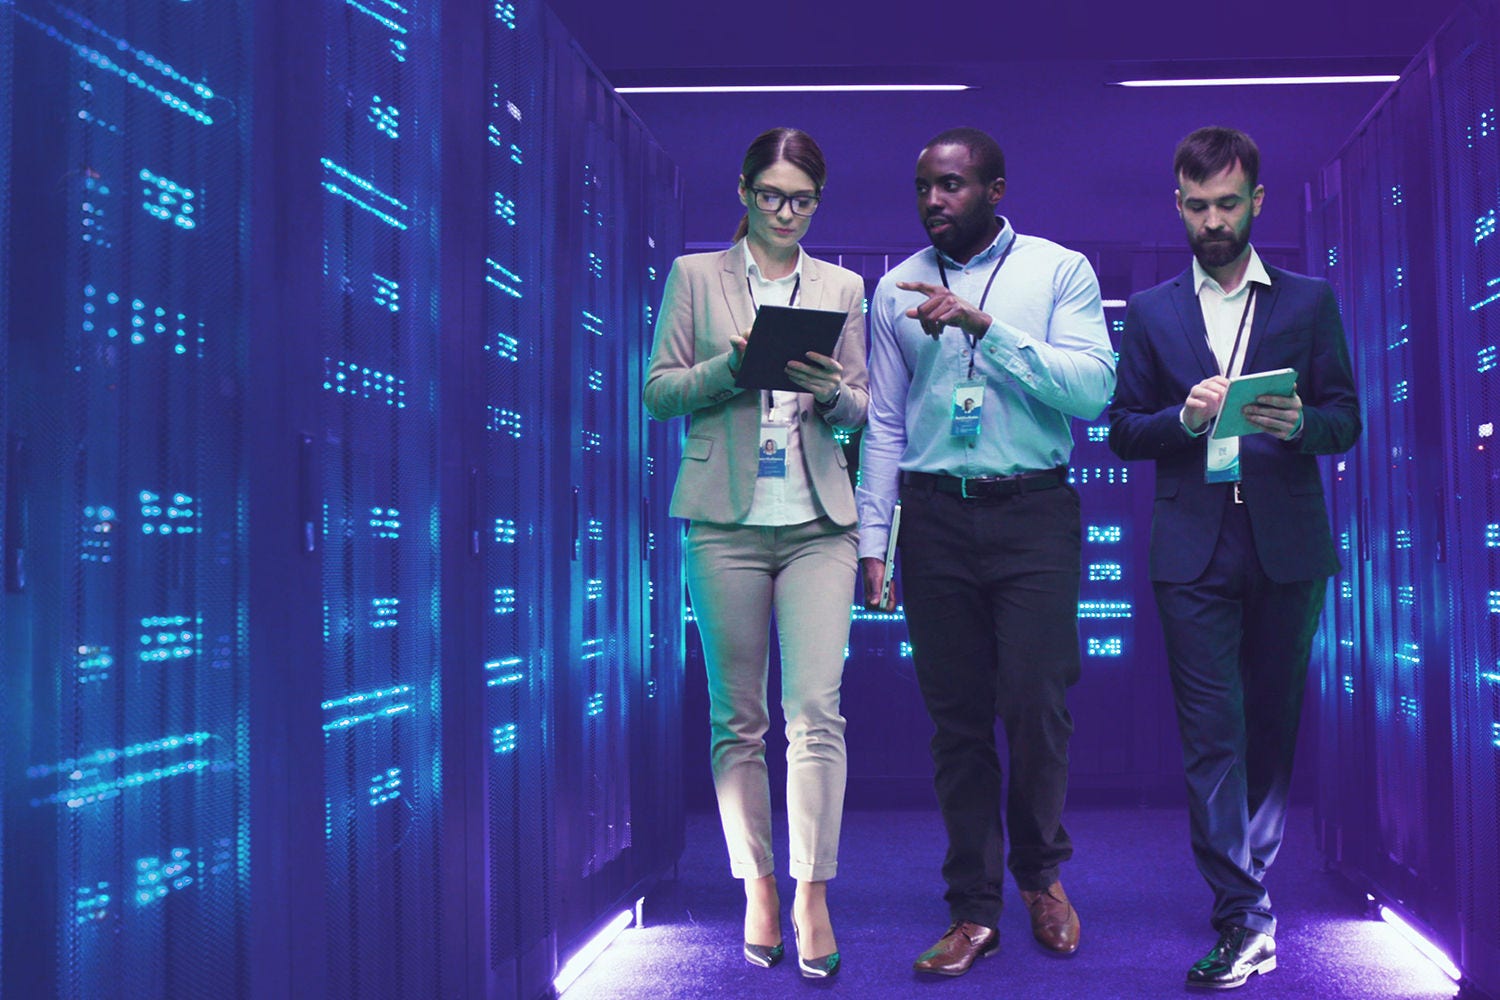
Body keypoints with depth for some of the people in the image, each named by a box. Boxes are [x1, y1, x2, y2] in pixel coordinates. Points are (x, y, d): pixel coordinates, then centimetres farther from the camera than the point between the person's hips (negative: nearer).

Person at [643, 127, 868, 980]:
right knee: (738, 718, 3)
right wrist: (733, 365, -12)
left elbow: (861, 408, 14)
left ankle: (813, 894, -4)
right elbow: (659, 390, 5)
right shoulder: (695, 277, 10)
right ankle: (759, 888, 15)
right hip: (727, 520, 0)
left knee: (817, 711, -9)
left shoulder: (842, 287, 15)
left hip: (818, 523, 1)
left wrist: (830, 392, -9)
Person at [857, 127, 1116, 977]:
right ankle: (975, 909, 15)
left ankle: (1041, 871, 22)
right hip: (936, 516, 2)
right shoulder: (896, 290, 11)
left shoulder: (1060, 270, 3)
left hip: (1033, 510, -2)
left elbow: (1093, 389, -10)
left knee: (1036, 704, -5)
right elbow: (884, 423, 11)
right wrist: (873, 540, 5)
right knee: (957, 717, 4)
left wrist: (983, 325, -17)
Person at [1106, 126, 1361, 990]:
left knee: (1273, 726, 8)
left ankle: (1252, 880, 23)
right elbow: (1123, 432, 7)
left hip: (1287, 545, 1)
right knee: (1213, 734, -6)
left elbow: (1347, 420, 5)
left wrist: (1300, 423, -16)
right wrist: (1185, 417, -12)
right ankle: (1245, 920, -4)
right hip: (1194, 549, 0)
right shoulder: (1152, 311, 11)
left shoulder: (1310, 301, 10)